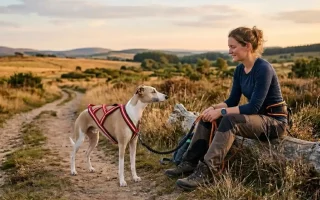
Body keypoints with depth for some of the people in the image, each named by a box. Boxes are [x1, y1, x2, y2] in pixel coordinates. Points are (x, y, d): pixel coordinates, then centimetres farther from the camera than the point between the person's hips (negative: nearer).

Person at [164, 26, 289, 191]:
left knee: (230, 120, -33)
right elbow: (232, 101, 8)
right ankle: (190, 163, -5)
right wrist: (214, 108, -12)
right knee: (208, 116, -3)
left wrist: (221, 112, -25)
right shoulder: (240, 70, 4)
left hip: (274, 121, -8)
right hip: (256, 116, 9)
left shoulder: (263, 69, -22)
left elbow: (254, 107, -26)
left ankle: (206, 172, -35)